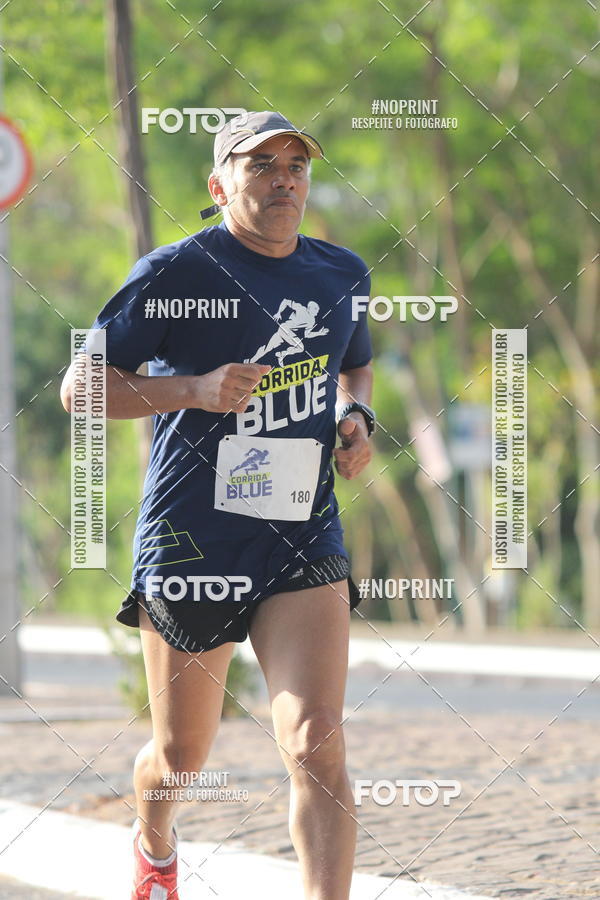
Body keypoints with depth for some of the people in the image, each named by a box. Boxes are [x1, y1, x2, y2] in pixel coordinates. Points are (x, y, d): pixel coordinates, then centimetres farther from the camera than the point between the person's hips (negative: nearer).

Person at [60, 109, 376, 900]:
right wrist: (196, 390, -20)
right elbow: (80, 388, -7)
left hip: (305, 541, 3)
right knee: (181, 757, 13)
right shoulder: (177, 272, -7)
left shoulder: (342, 274, 8)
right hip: (192, 542, -2)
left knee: (316, 740, -17)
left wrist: (357, 416, 6)